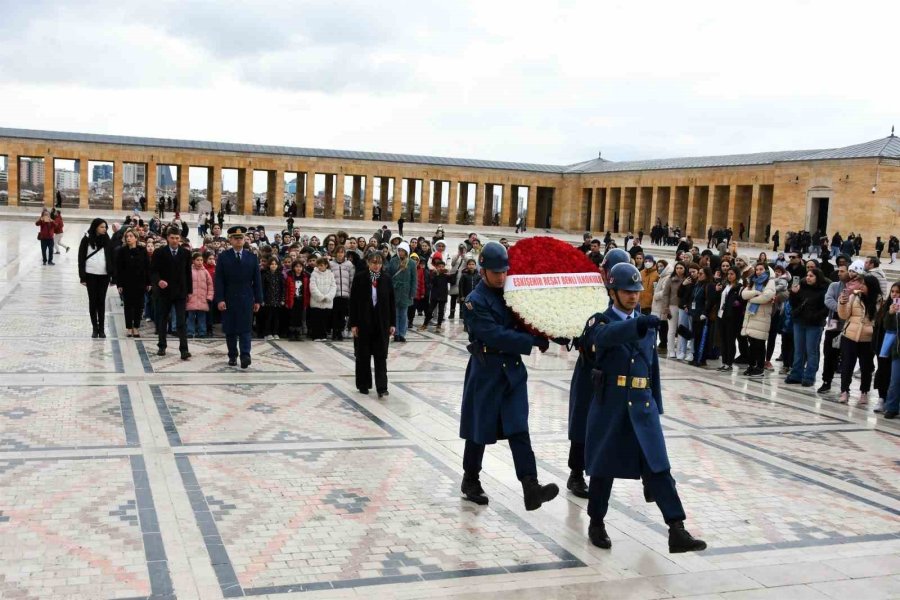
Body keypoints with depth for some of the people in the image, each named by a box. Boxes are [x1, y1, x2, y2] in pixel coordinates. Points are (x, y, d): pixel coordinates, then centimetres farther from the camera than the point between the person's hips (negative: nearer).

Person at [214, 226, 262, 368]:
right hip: (229, 298, 0)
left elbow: (257, 280, 6)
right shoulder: (223, 257, 2)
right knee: (230, 329, 6)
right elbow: (219, 280, -2)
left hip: (246, 298, 0)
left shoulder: (252, 257, 6)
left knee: (245, 328, -7)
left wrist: (258, 300, 2)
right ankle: (232, 356, 15)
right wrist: (219, 299, -10)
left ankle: (245, 355, -12)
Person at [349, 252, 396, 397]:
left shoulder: (386, 279, 2)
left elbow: (392, 302, 6)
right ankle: (363, 385, 21)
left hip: (381, 323, 1)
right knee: (363, 355, 8)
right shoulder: (359, 278, -5)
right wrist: (353, 324, -8)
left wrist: (392, 323, 2)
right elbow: (353, 301, -4)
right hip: (364, 322, -1)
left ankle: (382, 387, -3)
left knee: (381, 355, -2)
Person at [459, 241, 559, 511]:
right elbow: (495, 335, -22)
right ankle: (470, 482, 26)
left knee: (518, 428, -4)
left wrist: (543, 334, -10)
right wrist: (534, 341, -24)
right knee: (479, 429, 8)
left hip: (513, 369, 5)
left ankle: (531, 488, -12)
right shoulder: (476, 301, -12)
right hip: (486, 371, -5)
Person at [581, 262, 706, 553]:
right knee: (603, 467, 7)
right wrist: (638, 323, -48)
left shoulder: (647, 323, 13)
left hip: (643, 406, 4)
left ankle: (677, 531, -7)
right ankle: (596, 523, 24)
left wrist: (656, 405, 16)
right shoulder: (600, 322, -3)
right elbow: (607, 335, -29)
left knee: (658, 466, -4)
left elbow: (653, 366, 18)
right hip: (609, 405, -3)